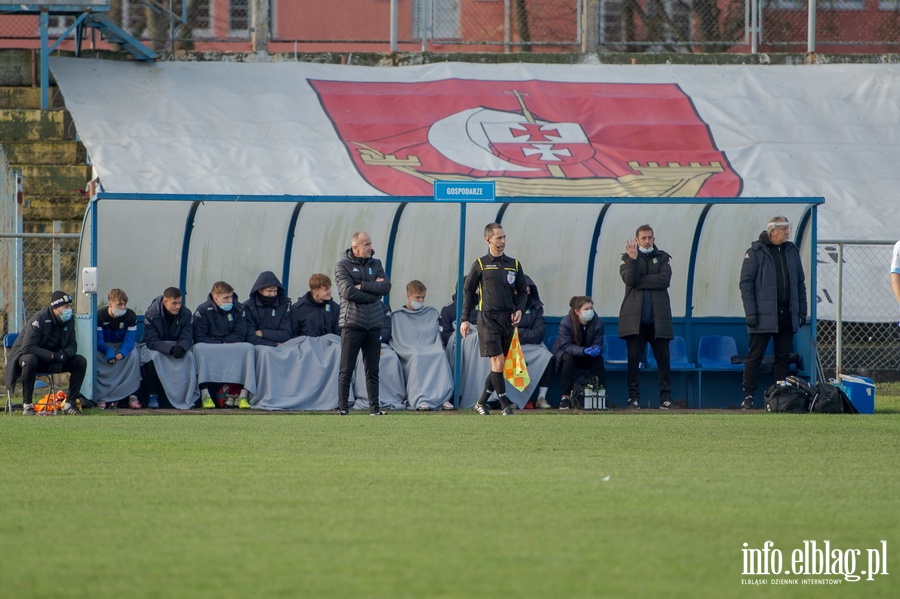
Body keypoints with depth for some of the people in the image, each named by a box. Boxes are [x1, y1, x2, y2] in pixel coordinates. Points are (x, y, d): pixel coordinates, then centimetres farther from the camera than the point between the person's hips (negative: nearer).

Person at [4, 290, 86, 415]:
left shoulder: (68, 320, -3)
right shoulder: (40, 319, -24)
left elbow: (72, 346, 0)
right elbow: (27, 348, -32)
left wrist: (63, 355, -24)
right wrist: (53, 356, -36)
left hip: (52, 358, 6)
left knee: (80, 362, -13)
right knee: (30, 360, -41)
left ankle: (70, 404, -8)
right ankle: (27, 405, -27)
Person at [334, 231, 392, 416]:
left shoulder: (375, 264, 13)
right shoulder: (342, 266, -1)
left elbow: (386, 287, -2)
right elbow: (348, 292, -14)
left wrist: (362, 286, -10)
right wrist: (374, 290, -7)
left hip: (374, 324, 4)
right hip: (352, 324, -4)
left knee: (373, 369, 7)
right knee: (347, 369, -3)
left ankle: (374, 407, 10)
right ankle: (343, 407, 0)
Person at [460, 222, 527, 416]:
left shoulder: (514, 264, 11)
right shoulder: (480, 264, 1)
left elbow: (522, 291, 19)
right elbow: (468, 290, 6)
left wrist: (519, 309, 0)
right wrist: (465, 319, 2)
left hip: (508, 320, 4)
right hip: (488, 318, -4)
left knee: (498, 364, 6)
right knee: (498, 361, -13)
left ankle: (482, 402, 18)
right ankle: (505, 404, -11)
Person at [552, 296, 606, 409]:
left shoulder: (598, 322, -16)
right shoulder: (566, 322, -26)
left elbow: (598, 343, -14)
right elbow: (566, 346, -30)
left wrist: (596, 349, -41)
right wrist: (584, 351, -46)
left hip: (587, 357, 3)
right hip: (566, 353, -3)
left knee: (598, 358, -26)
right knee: (568, 359, -35)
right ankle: (565, 396, -29)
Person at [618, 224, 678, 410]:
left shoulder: (662, 258, 12)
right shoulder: (627, 258, 9)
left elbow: (665, 279, -5)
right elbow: (630, 279, -8)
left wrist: (640, 281, -8)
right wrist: (633, 258, -15)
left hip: (658, 318, 1)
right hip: (635, 318, -1)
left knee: (663, 359, -1)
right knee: (634, 359, -3)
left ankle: (665, 398, 2)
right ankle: (634, 398, 0)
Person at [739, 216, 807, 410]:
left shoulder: (792, 251, 12)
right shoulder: (756, 252, -4)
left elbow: (800, 283, 17)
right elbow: (746, 283, -6)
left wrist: (802, 310, 11)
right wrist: (750, 312, -13)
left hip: (787, 315, 5)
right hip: (763, 314, -5)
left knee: (783, 357, 7)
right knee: (755, 356, -2)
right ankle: (748, 396, 1)